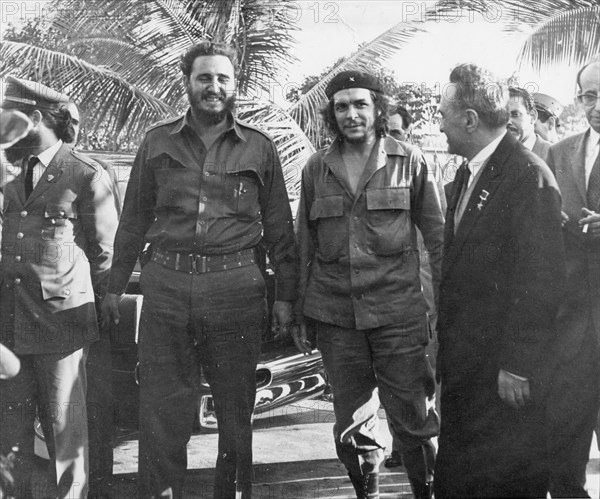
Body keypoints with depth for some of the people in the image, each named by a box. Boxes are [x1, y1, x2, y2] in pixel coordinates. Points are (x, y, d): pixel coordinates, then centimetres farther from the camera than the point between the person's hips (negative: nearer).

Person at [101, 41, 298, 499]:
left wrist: (285, 295, 3)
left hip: (236, 289, -1)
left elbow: (279, 228, 7)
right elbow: (134, 220, 13)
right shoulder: (157, 143, 10)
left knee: (236, 409, 9)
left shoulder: (259, 148, 6)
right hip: (166, 286, 1)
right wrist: (115, 285, 11)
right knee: (161, 410, 4)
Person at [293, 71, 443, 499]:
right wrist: (298, 314, 12)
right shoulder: (317, 168, 8)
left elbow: (437, 234, 3)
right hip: (334, 314, 3)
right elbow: (304, 246, 13)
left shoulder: (409, 161, 1)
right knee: (351, 427, 11)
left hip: (398, 310, -2)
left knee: (413, 421, 1)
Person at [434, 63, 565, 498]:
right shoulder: (466, 175, 12)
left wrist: (517, 366, -18)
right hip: (463, 364, 8)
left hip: (506, 370, -8)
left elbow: (541, 279, -19)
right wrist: (446, 342, 11)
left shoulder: (530, 177, -16)